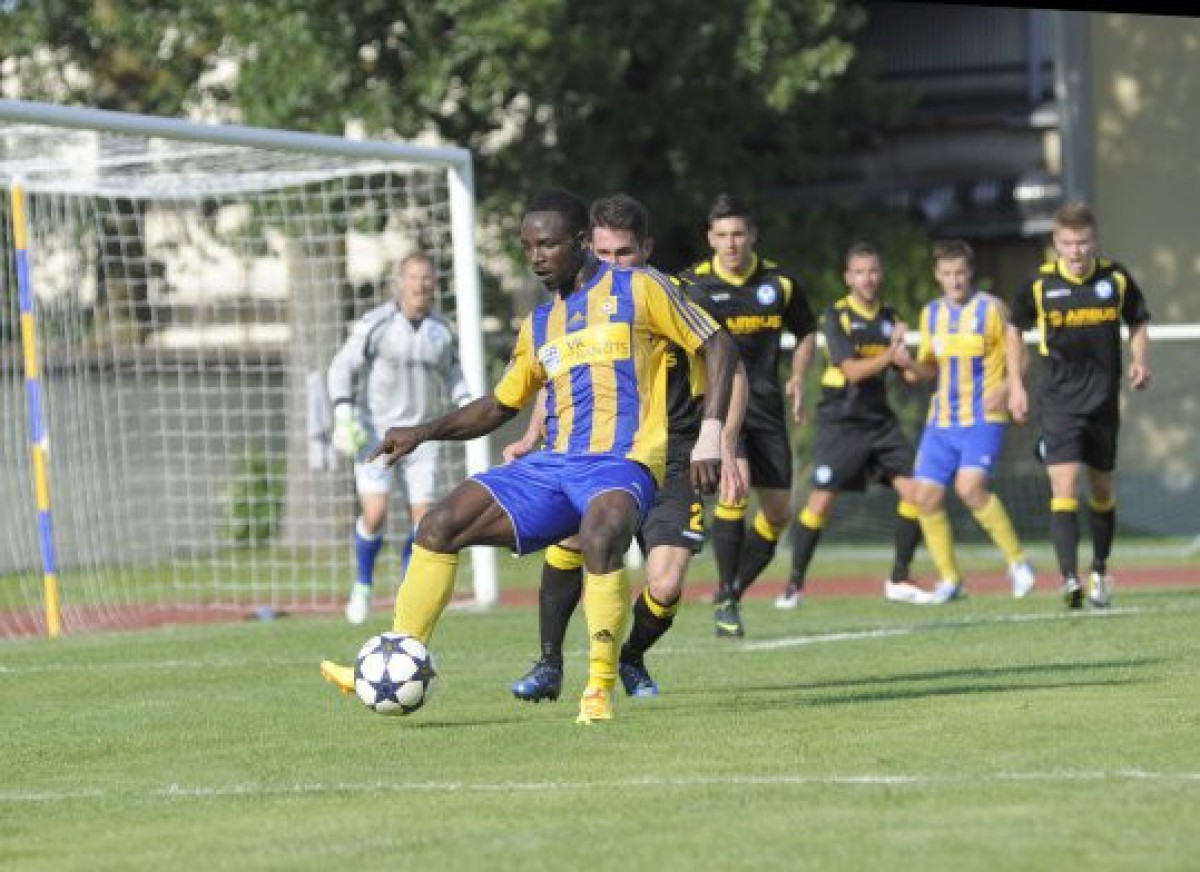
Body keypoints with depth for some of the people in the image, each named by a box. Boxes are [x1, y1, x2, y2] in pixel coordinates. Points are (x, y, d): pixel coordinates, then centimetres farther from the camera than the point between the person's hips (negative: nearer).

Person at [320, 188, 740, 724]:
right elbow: (499, 406, 27)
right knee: (440, 525, -7)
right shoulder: (538, 327, 20)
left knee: (601, 536, -39)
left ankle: (600, 689, -27)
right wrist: (423, 432, 12)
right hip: (553, 466, 6)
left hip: (622, 464, -6)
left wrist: (710, 436, -8)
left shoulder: (637, 289, 3)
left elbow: (717, 347, 3)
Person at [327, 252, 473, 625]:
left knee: (423, 520, -4)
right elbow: (342, 369, -7)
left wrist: (465, 403, 1)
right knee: (375, 513, -17)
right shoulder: (376, 324, -9)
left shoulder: (441, 330, 4)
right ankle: (363, 585, 10)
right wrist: (343, 415, -19)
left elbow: (451, 372, 19)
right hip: (375, 431, -4)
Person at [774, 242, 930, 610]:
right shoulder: (836, 316, -7)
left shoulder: (890, 318, 10)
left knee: (914, 491, -6)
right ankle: (795, 585, 5)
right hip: (840, 423, -5)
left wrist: (907, 363, -8)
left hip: (880, 420, 5)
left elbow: (904, 370, 15)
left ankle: (898, 581, 5)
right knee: (821, 500, -8)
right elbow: (853, 371, -15)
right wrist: (889, 355, -29)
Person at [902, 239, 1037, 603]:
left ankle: (1018, 562, -9)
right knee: (927, 496, -2)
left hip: (984, 418, -5)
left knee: (970, 487, -24)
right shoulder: (931, 314, 10)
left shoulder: (992, 309, -5)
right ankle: (949, 579, 14)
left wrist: (1011, 388, -15)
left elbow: (1014, 351, 2)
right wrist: (914, 368, -5)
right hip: (941, 420, 6)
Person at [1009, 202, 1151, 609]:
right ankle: (1070, 581, -24)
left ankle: (1100, 573, 32)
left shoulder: (1116, 278, -2)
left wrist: (1140, 361, -6)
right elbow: (1015, 327, 10)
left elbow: (1138, 323, 12)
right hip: (1058, 402, -2)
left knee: (1101, 489, 14)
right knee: (1064, 485, -16)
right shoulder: (1040, 284, -6)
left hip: (1104, 400, 2)